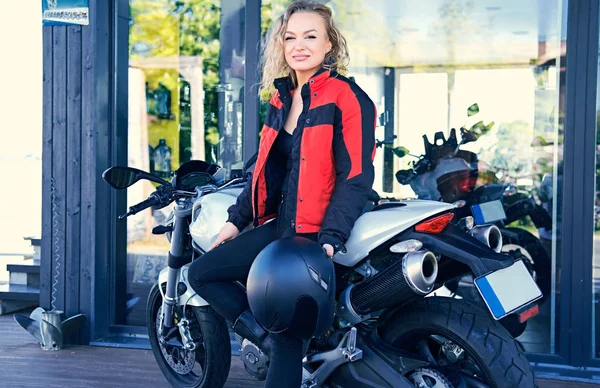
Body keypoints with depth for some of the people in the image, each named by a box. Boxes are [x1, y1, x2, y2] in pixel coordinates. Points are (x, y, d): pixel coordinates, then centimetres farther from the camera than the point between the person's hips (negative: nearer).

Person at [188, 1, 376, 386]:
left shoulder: (348, 98, -11)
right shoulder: (281, 99, 12)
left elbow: (357, 176, -16)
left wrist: (330, 238, -25)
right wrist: (237, 220, 17)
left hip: (316, 233, -8)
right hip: (279, 226, 8)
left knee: (287, 335, -3)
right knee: (202, 273, 7)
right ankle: (268, 337, 8)